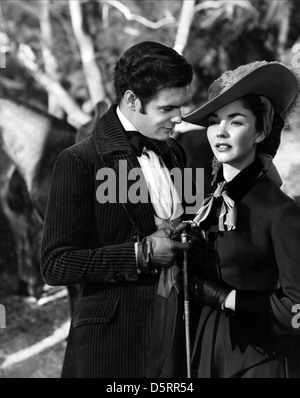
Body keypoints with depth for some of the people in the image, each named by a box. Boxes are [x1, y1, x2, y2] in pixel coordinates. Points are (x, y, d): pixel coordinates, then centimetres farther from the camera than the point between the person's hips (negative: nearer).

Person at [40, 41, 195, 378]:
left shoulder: (175, 153, 10)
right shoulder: (79, 162, -10)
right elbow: (56, 265, -14)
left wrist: (187, 234, 2)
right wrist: (141, 253, -18)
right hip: (113, 340, -6)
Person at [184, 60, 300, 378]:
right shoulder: (207, 198, 2)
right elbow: (188, 280, 5)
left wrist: (209, 292, -15)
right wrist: (229, 297, -14)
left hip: (262, 361, -6)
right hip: (207, 354, 6)